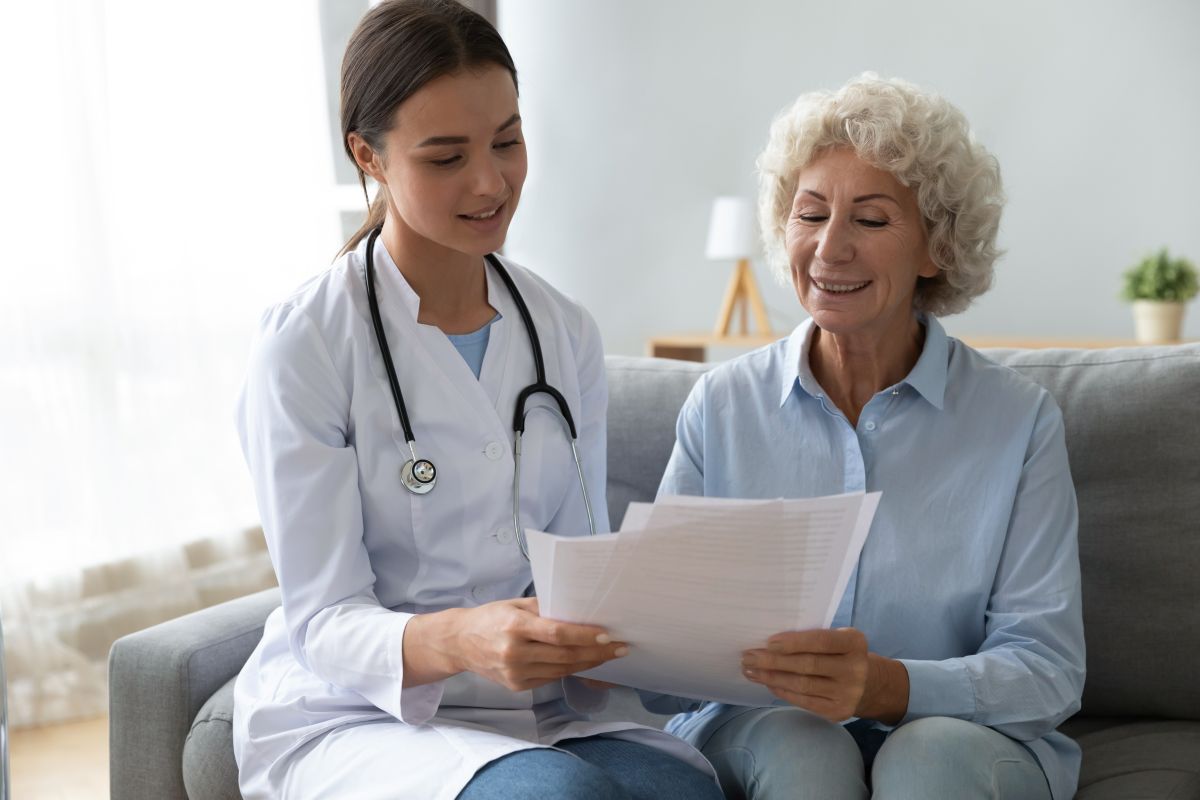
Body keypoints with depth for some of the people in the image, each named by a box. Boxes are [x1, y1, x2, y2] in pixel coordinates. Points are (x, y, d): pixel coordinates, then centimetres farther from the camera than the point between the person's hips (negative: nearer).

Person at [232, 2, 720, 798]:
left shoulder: (566, 335, 8)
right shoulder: (304, 345, -9)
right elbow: (325, 623, -12)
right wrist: (458, 641, -33)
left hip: (533, 710, 5)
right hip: (346, 722, -4)